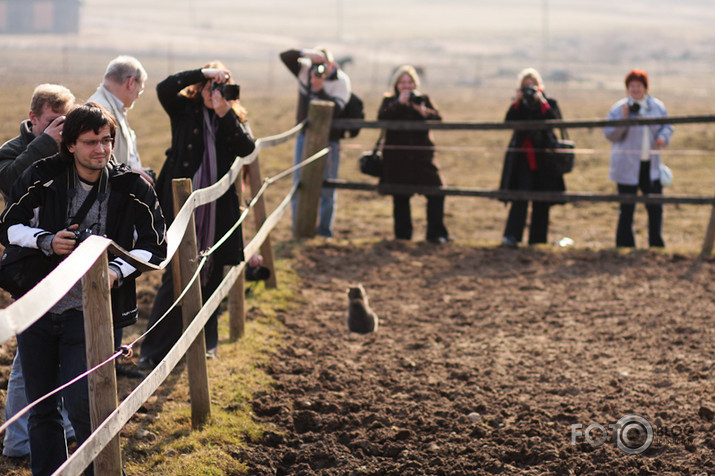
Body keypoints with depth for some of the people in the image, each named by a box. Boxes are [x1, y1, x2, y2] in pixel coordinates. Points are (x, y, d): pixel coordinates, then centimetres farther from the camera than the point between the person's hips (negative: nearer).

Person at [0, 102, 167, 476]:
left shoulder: (132, 188, -3)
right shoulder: (42, 177, -2)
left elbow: (155, 248, 2)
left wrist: (116, 270, -15)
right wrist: (47, 241, -13)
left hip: (89, 314, -2)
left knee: (82, 408, -11)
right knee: (41, 409, 10)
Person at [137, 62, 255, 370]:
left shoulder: (235, 117, 9)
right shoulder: (184, 110, 3)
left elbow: (247, 148, -8)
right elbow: (164, 88, -16)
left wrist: (225, 114, -17)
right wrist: (204, 73, -19)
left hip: (218, 209, 3)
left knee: (211, 275, 11)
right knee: (175, 277, -7)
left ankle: (206, 340, 28)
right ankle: (154, 351, -3)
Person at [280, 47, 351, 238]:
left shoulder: (341, 80, -9)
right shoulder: (305, 70, 1)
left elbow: (337, 108, -20)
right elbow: (285, 56, -7)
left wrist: (320, 89, -30)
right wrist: (306, 53, -23)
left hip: (328, 138, -3)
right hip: (304, 136, 3)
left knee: (327, 185, 1)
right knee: (300, 182, 2)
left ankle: (325, 228, 11)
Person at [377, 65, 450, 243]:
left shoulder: (424, 99, 11)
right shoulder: (389, 101, 7)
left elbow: (437, 120, -2)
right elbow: (381, 118, -12)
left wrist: (424, 111, -20)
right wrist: (399, 103, -18)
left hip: (422, 155, 1)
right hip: (397, 157, -1)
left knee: (436, 192, -10)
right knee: (400, 197, 5)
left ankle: (436, 233, -6)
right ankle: (402, 234, 15)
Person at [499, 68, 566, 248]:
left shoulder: (549, 103, 6)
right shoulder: (519, 105, 10)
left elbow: (555, 121, -13)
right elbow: (509, 122, -7)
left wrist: (541, 102, -17)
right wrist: (516, 102, -15)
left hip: (543, 158, 0)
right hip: (522, 157, 0)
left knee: (542, 201, 3)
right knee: (520, 196, -14)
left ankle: (537, 240, 12)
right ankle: (511, 236, -22)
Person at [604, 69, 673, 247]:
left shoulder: (657, 107, 7)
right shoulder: (618, 109, -5)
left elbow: (667, 126, 17)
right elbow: (609, 135, -7)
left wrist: (663, 137, -4)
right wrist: (623, 119, -20)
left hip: (651, 166, 4)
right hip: (627, 168, -4)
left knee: (656, 207, 5)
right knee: (627, 209, 0)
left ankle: (656, 245, 18)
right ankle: (624, 245, 9)